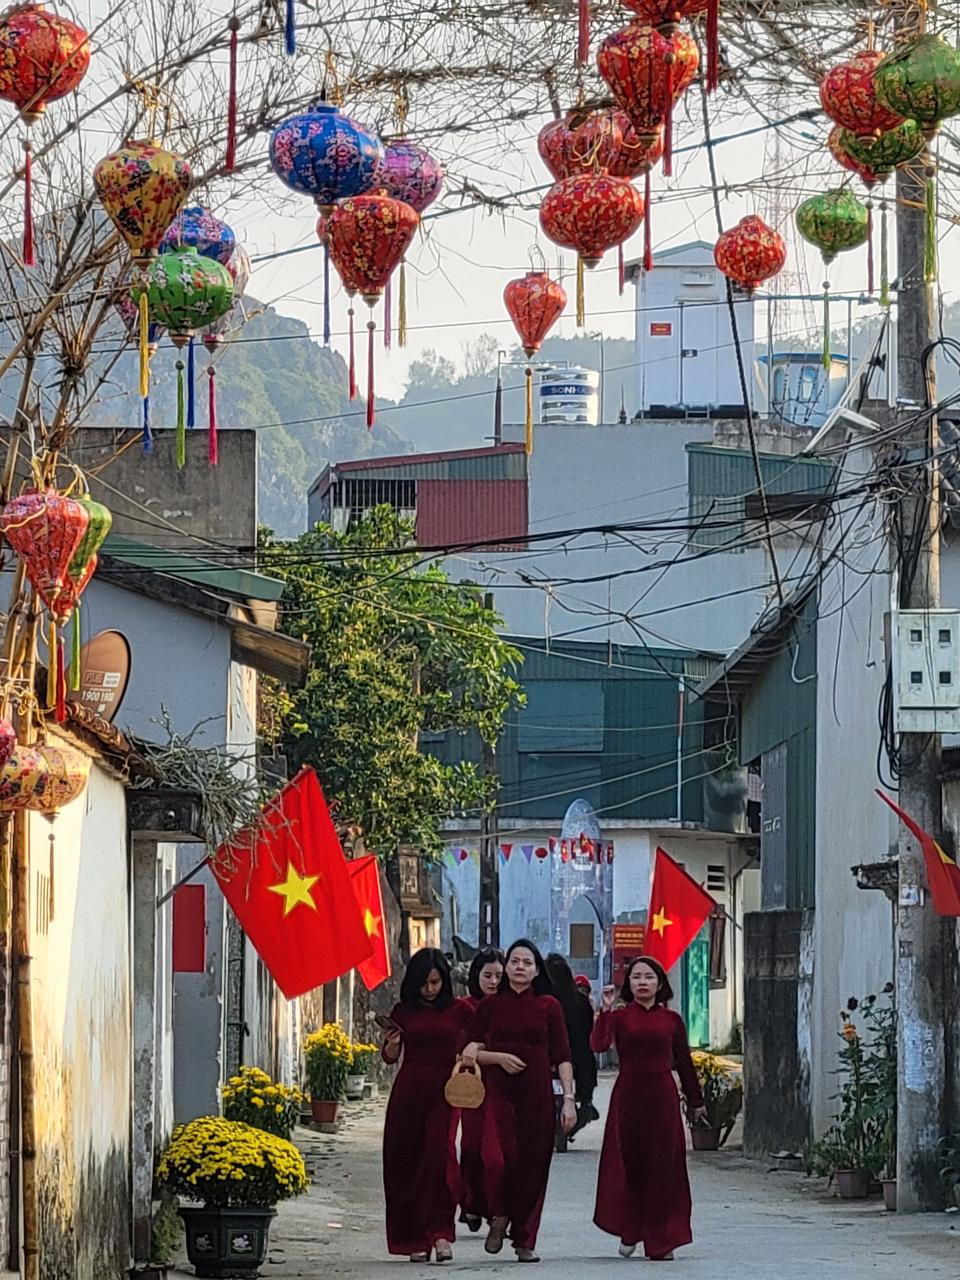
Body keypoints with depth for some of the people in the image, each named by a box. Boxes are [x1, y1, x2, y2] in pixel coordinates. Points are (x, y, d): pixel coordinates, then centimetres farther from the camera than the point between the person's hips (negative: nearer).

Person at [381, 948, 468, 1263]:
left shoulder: (459, 1010, 4)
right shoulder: (403, 1011, 8)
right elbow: (390, 1057, 14)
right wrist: (391, 1044, -8)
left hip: (444, 1092, -2)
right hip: (408, 1092, 2)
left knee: (439, 1153, -19)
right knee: (406, 1161, 1)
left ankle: (440, 1232, -20)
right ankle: (415, 1238, 8)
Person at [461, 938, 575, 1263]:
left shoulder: (548, 1006, 5)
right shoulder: (490, 1006, 7)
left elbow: (562, 1056, 3)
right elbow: (471, 1051, 10)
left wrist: (568, 1099, -5)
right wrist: (499, 1057, -9)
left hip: (537, 1094, 0)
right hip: (499, 1091, 0)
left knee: (533, 1166, 2)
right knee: (497, 1159, -19)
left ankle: (525, 1241, 15)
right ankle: (499, 1216, 8)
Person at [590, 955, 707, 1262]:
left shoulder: (672, 1020, 6)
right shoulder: (619, 1017, 1)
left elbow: (684, 1063, 13)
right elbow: (598, 1045, -16)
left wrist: (696, 1102, 18)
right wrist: (605, 1010, -23)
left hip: (662, 1097, 1)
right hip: (628, 1095, -1)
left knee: (663, 1167, 1)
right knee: (628, 1165, 3)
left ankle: (661, 1241, 7)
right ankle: (629, 1233, 21)